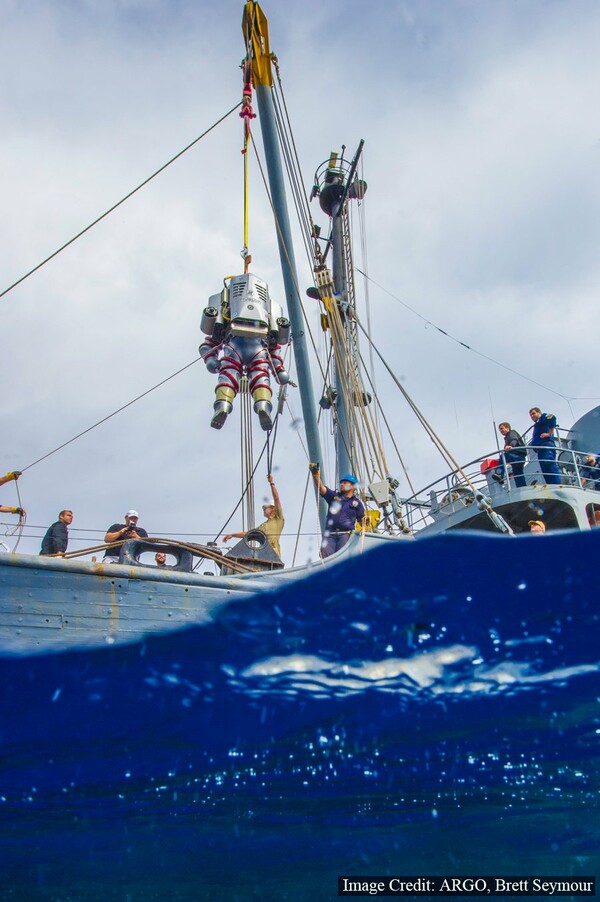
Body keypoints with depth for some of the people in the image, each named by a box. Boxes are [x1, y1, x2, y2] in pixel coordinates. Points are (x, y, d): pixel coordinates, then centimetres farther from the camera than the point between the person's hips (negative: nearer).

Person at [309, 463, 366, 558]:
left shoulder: (357, 503, 16)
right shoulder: (334, 496, 18)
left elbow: (361, 519, 16)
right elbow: (321, 487, 4)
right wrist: (315, 475, -12)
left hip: (345, 534, -1)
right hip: (330, 534, 1)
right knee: (326, 555, -18)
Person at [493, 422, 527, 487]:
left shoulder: (512, 432, 5)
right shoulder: (507, 438, 30)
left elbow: (514, 440, -20)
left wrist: (511, 446, -40)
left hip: (519, 456, -10)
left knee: (504, 455, -34)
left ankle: (499, 474, -48)